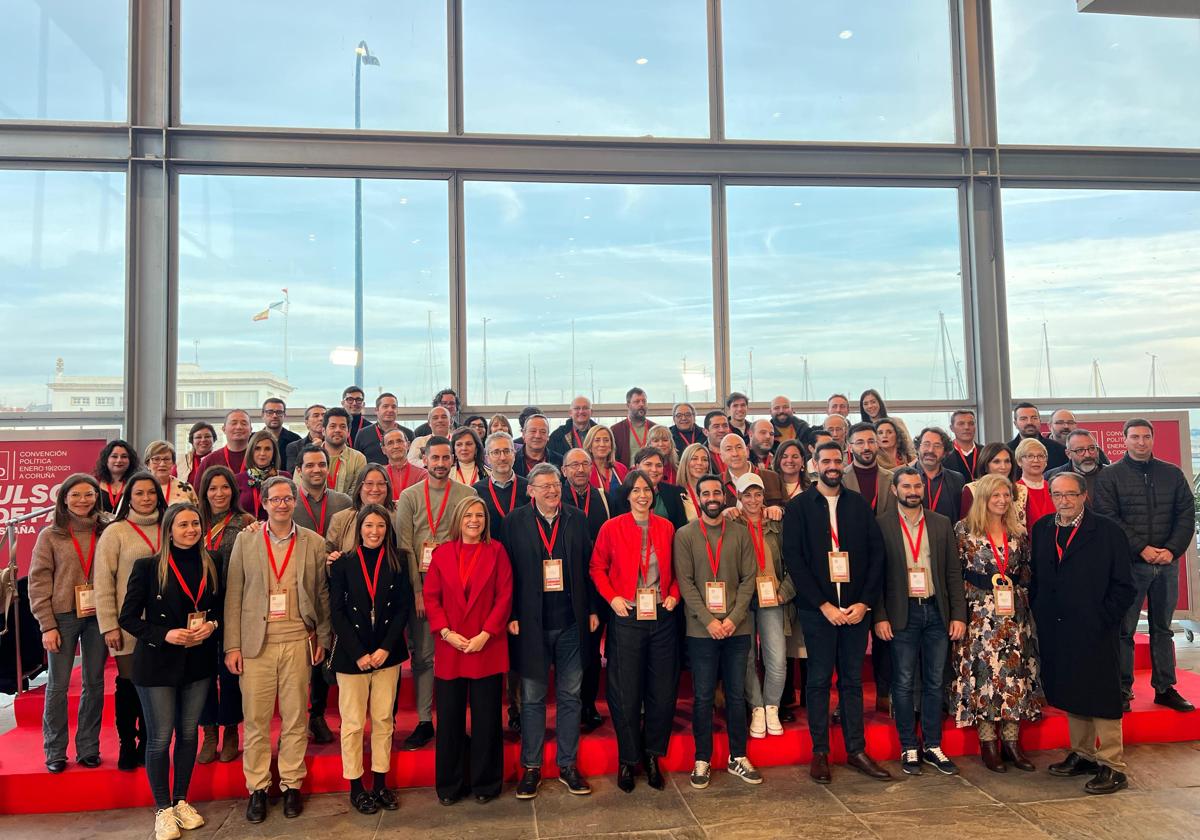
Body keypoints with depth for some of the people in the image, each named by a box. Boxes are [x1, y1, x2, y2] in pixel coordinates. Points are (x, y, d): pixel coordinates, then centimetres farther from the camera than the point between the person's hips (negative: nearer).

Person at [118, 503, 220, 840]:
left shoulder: (209, 566, 4)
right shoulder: (148, 566, -8)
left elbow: (219, 608, 13)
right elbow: (128, 617, -7)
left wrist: (211, 625, -8)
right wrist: (166, 634, -19)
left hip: (198, 662, 4)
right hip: (158, 663, -3)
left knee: (188, 733, 12)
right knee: (160, 737, 2)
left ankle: (181, 801, 28)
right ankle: (163, 809, 19)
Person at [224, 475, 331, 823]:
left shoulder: (314, 543, 4)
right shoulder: (245, 540, 3)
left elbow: (322, 595, 8)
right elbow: (233, 596, 2)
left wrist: (323, 639, 6)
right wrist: (232, 645, -2)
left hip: (298, 642, 0)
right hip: (256, 642, 0)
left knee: (295, 717, 7)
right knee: (255, 719, 4)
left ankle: (291, 785, 22)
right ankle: (257, 788, 20)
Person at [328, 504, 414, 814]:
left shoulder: (396, 562, 3)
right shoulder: (343, 563, -1)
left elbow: (403, 607, 1)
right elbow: (337, 612, -4)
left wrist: (386, 648, -9)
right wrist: (359, 653, -10)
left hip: (388, 654, 2)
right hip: (351, 654, -2)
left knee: (383, 719, 8)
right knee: (353, 722, 4)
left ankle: (380, 784, 20)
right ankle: (355, 786, 17)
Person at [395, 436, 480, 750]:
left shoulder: (467, 495, 4)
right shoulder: (409, 496, 4)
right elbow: (405, 547, 0)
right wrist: (417, 590, -6)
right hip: (420, 586, 0)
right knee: (422, 655, 4)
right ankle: (424, 721, 15)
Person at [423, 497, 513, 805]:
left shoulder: (496, 551, 0)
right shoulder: (442, 553, 5)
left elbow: (504, 596, -3)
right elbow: (431, 597, 3)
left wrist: (485, 635, -11)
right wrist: (447, 633, -9)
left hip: (487, 647, -1)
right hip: (449, 648, 2)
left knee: (486, 718, 6)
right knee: (449, 718, 8)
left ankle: (485, 783, 22)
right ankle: (450, 785, 24)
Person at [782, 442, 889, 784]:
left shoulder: (860, 505, 8)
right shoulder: (798, 507, 0)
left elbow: (876, 554, 5)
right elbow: (794, 559, -6)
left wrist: (864, 603, -4)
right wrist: (823, 605, -11)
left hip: (855, 608, 2)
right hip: (817, 609, -2)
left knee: (852, 680, 9)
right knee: (819, 680, 4)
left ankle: (856, 750, 19)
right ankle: (820, 752, 14)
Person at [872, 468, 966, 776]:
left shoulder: (942, 524, 7)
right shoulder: (882, 526, -3)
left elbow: (953, 572, 7)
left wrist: (958, 614, 1)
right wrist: (880, 617, -8)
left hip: (936, 612, 3)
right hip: (903, 613, -3)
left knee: (934, 682, 10)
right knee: (904, 683, 4)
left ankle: (932, 747, 21)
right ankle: (909, 748, 16)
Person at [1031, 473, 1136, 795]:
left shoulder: (1108, 531, -5)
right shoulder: (1041, 529, 8)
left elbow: (1124, 585, -5)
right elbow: (1036, 577, 13)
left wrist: (1103, 619, -11)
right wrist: (1038, 613, 5)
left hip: (1095, 632, -5)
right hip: (1055, 631, 5)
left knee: (1102, 696, 1)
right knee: (1070, 694, 14)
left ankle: (1112, 766, 11)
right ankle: (1083, 754, 28)